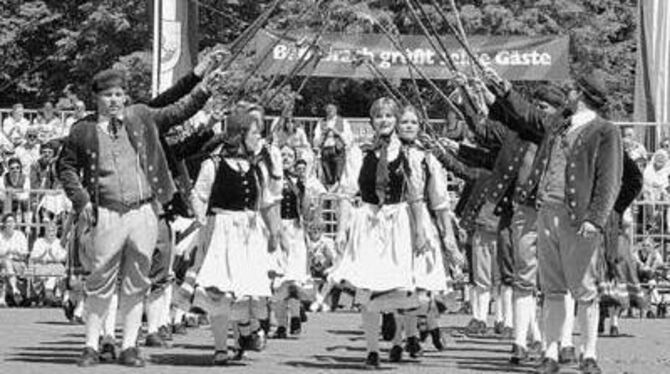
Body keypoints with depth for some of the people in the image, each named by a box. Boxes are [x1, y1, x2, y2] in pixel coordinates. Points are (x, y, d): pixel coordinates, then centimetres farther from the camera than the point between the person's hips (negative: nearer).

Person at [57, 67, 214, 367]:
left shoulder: (141, 118, 9)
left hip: (143, 212, 2)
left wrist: (202, 92, 1)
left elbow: (178, 112, 15)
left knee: (136, 283, 6)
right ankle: (91, 347, 9)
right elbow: (66, 167, 10)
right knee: (100, 282, 1)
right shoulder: (83, 131, 3)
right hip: (106, 215, -2)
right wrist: (81, 200, -2)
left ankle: (129, 347, 12)